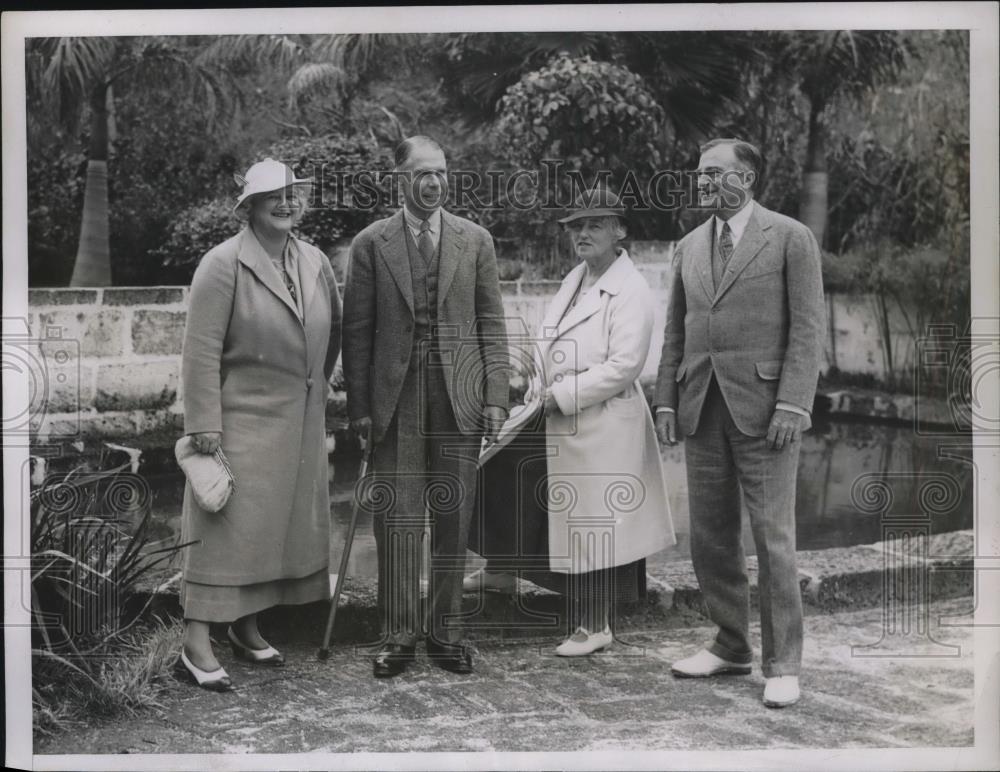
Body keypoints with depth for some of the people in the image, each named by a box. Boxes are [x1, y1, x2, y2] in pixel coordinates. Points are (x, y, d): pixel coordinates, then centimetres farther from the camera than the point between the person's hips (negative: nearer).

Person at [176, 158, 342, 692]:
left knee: (285, 523, 12)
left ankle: (246, 628, 26)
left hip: (301, 423, 7)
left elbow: (334, 328, 21)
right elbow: (201, 351, -13)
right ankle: (196, 647, 2)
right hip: (242, 419, -6)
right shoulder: (223, 264, -10)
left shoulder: (315, 262, 8)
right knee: (226, 526, -5)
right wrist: (204, 424, -17)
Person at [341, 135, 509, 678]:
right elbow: (357, 330, 3)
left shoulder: (475, 240, 9)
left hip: (460, 396, 2)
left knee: (453, 519, 7)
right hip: (396, 398, -1)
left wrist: (496, 397, 0)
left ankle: (446, 632, 19)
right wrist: (359, 405, -2)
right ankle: (398, 634, 12)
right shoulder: (371, 244, 4)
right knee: (397, 520, 0)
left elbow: (492, 324, 7)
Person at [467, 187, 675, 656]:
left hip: (601, 428, -9)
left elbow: (624, 365, -21)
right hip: (559, 423, 9)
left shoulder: (630, 290, -14)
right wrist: (540, 386, 2)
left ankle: (595, 627, 17)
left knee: (591, 526, 1)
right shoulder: (573, 280, 13)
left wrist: (561, 395, -18)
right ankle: (499, 568, 37)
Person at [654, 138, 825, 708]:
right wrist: (666, 400, 8)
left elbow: (808, 328, -5)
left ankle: (783, 664, 9)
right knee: (711, 538, 9)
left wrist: (793, 403, -14)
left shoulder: (791, 238, 0)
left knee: (773, 538, -2)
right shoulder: (690, 246, 16)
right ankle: (731, 647, 23)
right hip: (702, 408, 6)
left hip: (763, 407, -5)